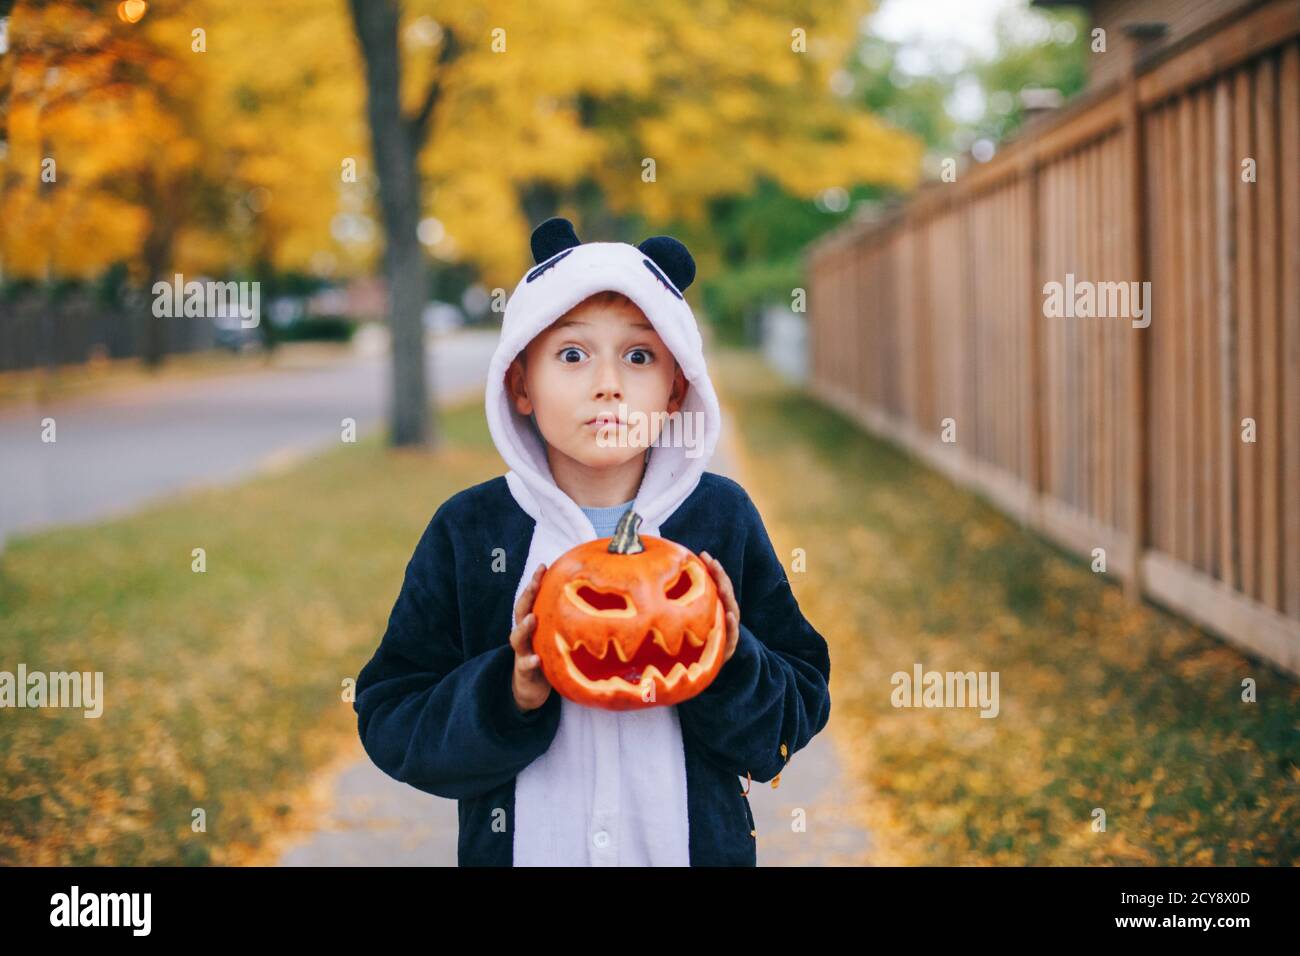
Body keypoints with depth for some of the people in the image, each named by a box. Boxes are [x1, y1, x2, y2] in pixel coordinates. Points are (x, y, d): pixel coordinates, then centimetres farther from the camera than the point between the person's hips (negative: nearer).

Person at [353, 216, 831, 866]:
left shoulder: (722, 517, -4)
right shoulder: (468, 530, -6)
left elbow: (803, 706, -2)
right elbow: (388, 724, -8)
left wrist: (731, 671, -21)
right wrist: (510, 696, -22)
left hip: (699, 843, 1)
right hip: (520, 845, 0)